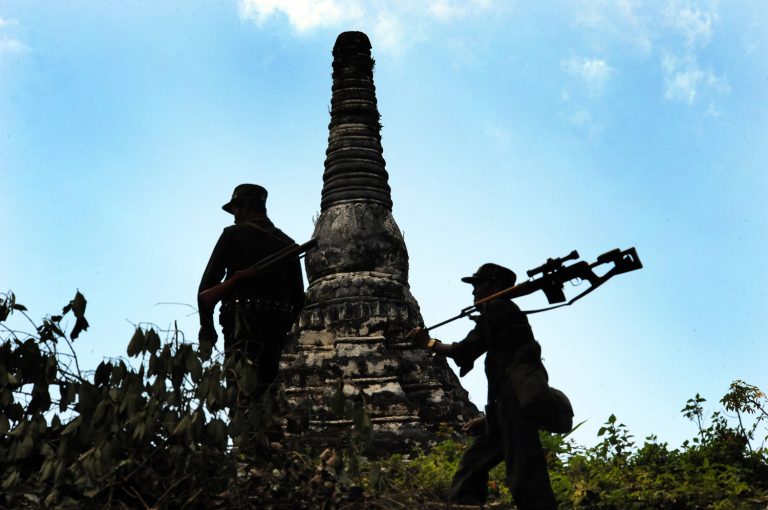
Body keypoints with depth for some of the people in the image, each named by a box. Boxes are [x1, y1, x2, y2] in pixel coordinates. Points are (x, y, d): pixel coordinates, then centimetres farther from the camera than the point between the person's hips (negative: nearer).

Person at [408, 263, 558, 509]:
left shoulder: (498, 308, -1)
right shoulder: (505, 313, 27)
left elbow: (465, 351, -6)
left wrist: (428, 343, 9)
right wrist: (488, 417, 29)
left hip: (518, 400, -10)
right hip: (514, 400, 10)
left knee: (524, 475, -15)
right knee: (474, 460, 11)